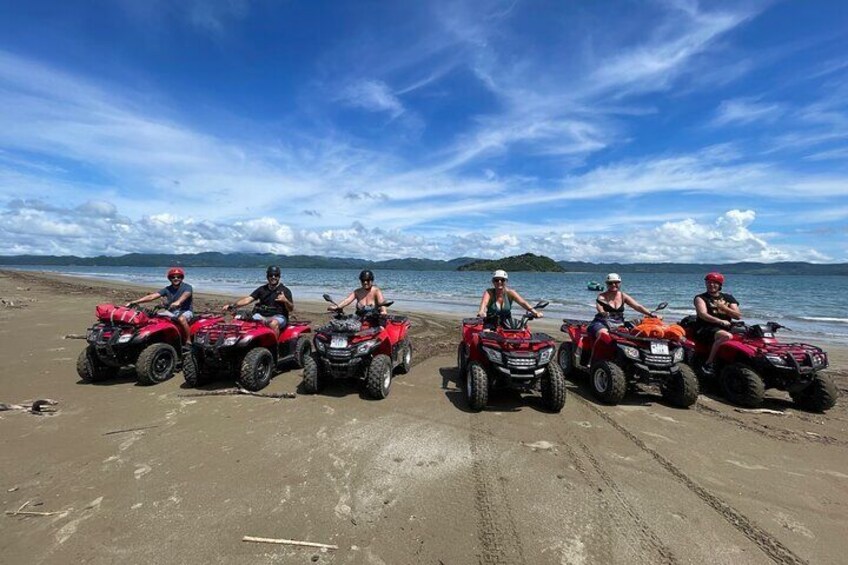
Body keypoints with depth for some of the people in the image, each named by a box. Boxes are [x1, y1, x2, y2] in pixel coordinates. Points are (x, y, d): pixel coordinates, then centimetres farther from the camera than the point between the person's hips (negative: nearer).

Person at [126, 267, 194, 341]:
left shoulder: (187, 287, -6)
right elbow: (152, 296, 0)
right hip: (172, 312, 6)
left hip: (185, 311, -6)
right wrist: (133, 302, -11)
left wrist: (178, 302, -53)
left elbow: (186, 294, -30)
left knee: (181, 319, -38)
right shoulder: (167, 289, 9)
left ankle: (188, 341, -31)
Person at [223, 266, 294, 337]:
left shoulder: (285, 290, 2)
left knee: (273, 324, -39)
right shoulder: (262, 289, 14)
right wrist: (231, 305, -9)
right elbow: (247, 299, 5)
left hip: (279, 317, -4)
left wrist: (285, 300, -24)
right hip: (262, 316, 4)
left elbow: (291, 309, -3)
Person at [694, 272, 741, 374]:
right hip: (706, 328, -5)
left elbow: (738, 316, 9)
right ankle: (708, 363, -28)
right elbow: (703, 314, -13)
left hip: (727, 328, 6)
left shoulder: (728, 298, 19)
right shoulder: (701, 298, 5)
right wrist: (721, 321, -26)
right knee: (727, 336, -35)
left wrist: (723, 307, -7)